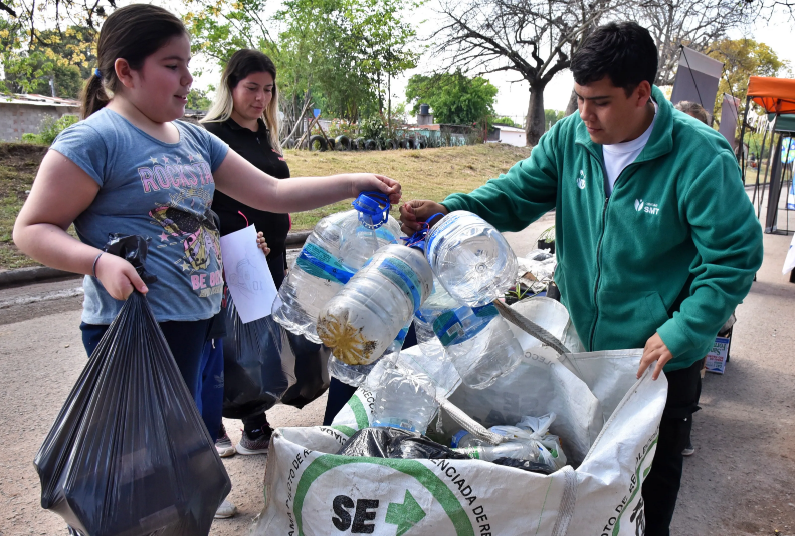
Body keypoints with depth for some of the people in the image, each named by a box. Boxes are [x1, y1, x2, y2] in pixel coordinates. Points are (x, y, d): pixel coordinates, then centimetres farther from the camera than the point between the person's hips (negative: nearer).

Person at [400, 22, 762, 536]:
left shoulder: (702, 158, -21)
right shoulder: (570, 137, -7)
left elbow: (733, 258, -19)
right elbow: (515, 195, -5)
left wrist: (681, 334, -25)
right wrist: (449, 209, -22)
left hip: (662, 356, -4)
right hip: (582, 342, 5)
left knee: (654, 467, 19)